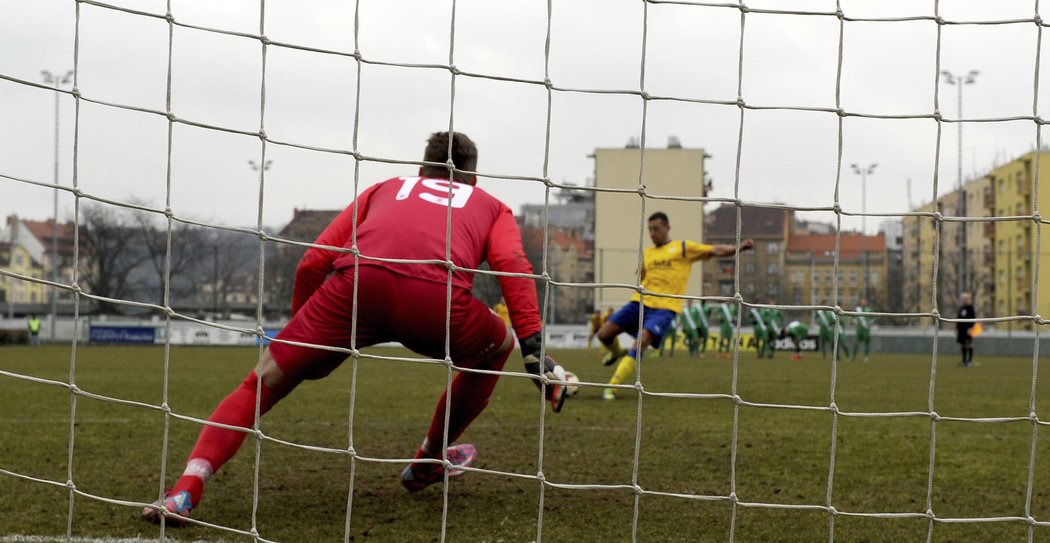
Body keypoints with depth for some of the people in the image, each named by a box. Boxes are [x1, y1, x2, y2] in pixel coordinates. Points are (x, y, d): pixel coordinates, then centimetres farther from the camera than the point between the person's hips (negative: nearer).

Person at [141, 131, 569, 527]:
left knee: (262, 383, 13)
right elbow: (513, 265, 11)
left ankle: (185, 491, -6)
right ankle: (429, 462, 41)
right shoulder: (491, 206, 35)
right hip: (436, 295, -1)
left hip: (358, 282, 1)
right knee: (498, 348, 32)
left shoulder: (384, 189, 38)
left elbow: (313, 263, 28)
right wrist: (534, 344, 4)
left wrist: (299, 341, 40)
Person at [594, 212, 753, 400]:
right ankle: (617, 352, 34)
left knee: (642, 341, -27)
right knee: (604, 334, -4)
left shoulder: (683, 247, 7)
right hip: (640, 302, 5)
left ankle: (611, 388, -21)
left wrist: (738, 248, -15)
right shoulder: (646, 253, 19)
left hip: (664, 308, -5)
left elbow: (715, 250, -1)